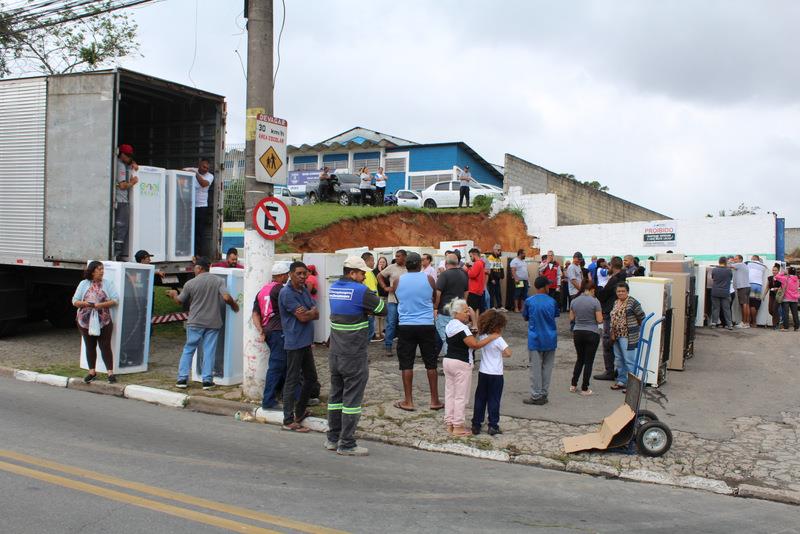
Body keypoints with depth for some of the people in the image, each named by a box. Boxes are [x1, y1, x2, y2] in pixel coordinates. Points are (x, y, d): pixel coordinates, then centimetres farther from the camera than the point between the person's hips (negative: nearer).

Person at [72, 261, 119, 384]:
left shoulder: (108, 283, 3)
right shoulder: (83, 284, 6)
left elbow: (115, 300, -3)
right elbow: (75, 301, 5)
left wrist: (101, 305, -17)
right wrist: (85, 303, -16)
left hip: (103, 321, -2)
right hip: (86, 320, 2)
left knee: (105, 346, -3)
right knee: (90, 347, 9)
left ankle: (110, 372, -1)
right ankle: (92, 372, 19)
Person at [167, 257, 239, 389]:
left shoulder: (191, 283, -3)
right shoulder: (219, 281, -3)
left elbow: (180, 301, 8)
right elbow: (226, 298, -14)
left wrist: (173, 294, 30)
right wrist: (234, 305, 7)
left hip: (195, 322, 0)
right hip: (213, 323, 1)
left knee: (188, 350, 11)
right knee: (209, 351, 6)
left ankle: (182, 379, 10)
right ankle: (207, 380, 7)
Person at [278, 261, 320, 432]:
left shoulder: (305, 291, 13)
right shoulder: (286, 293, -13)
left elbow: (316, 314, 9)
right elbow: (303, 317, -18)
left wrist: (307, 312, -10)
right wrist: (312, 312, 1)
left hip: (306, 341, 9)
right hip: (294, 342, -9)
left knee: (311, 378, 16)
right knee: (292, 381, -3)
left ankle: (300, 412, 30)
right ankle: (289, 421, 3)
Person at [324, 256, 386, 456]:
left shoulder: (333, 288, 8)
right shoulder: (360, 291, -15)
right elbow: (382, 309, -7)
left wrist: (364, 310, 0)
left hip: (335, 354, 7)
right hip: (354, 356, -7)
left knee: (336, 395, 15)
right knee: (352, 399, -1)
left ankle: (333, 439, 23)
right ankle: (347, 445, 4)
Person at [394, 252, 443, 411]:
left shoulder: (398, 281, -1)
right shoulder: (428, 279, -3)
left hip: (405, 326, 0)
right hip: (427, 326, 0)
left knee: (406, 364, 7)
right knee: (430, 363, 9)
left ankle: (408, 401, 10)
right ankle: (435, 400, 15)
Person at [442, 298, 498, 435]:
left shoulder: (449, 325, 11)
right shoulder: (462, 328, -19)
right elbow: (475, 344, -22)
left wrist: (472, 318, 10)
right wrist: (491, 337, -15)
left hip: (447, 361, 9)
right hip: (461, 364, -9)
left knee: (449, 393, 12)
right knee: (460, 396, -1)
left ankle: (449, 424, 18)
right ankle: (458, 427, 3)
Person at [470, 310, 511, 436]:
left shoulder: (481, 336, 1)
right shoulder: (498, 339, -15)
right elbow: (508, 353, -23)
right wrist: (501, 354, -5)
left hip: (483, 373, 5)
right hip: (496, 374, -5)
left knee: (480, 399, 12)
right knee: (494, 400, 4)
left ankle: (476, 425, 15)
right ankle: (493, 425, 6)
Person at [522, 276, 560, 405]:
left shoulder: (529, 301, -8)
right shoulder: (552, 302, -5)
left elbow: (525, 317, 4)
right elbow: (555, 316, 8)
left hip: (535, 340, -2)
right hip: (550, 340, 2)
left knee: (536, 368, 3)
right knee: (547, 368, 10)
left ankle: (536, 396, 5)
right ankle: (544, 395, 16)